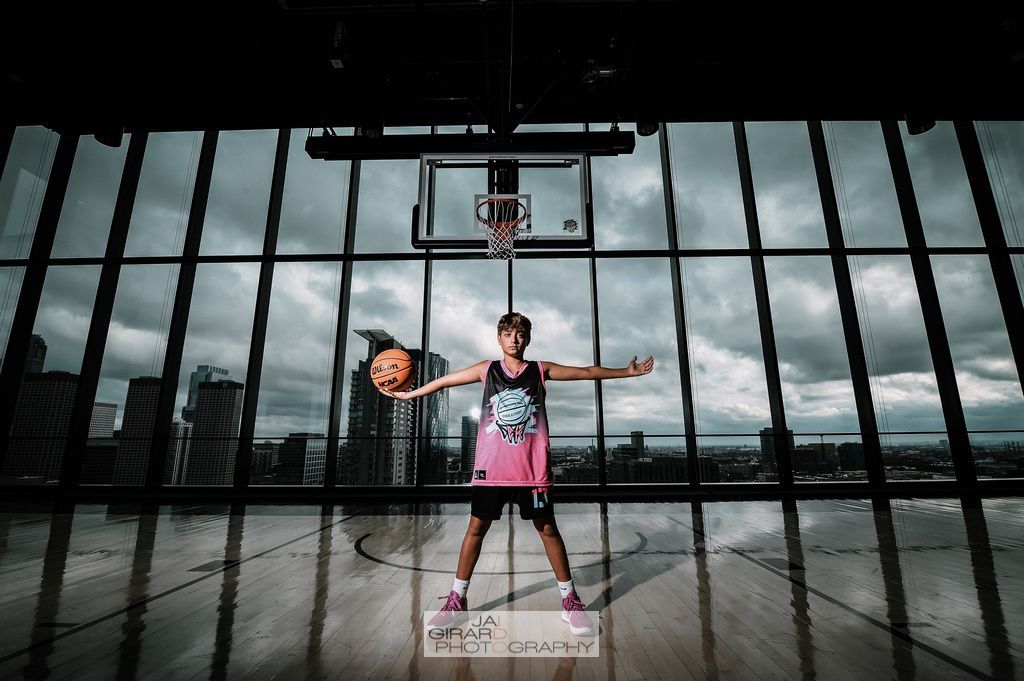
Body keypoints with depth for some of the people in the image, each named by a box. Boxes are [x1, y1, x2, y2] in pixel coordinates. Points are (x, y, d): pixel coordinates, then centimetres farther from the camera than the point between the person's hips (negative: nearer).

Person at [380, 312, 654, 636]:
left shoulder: (540, 370, 4)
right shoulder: (486, 369, 4)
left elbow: (586, 372, 7)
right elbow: (445, 381, 10)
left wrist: (628, 371, 8)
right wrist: (408, 394, 13)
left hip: (532, 468, 0)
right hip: (491, 466, 1)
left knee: (547, 529, 6)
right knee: (476, 528, 8)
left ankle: (570, 601, 23)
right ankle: (456, 600, 25)